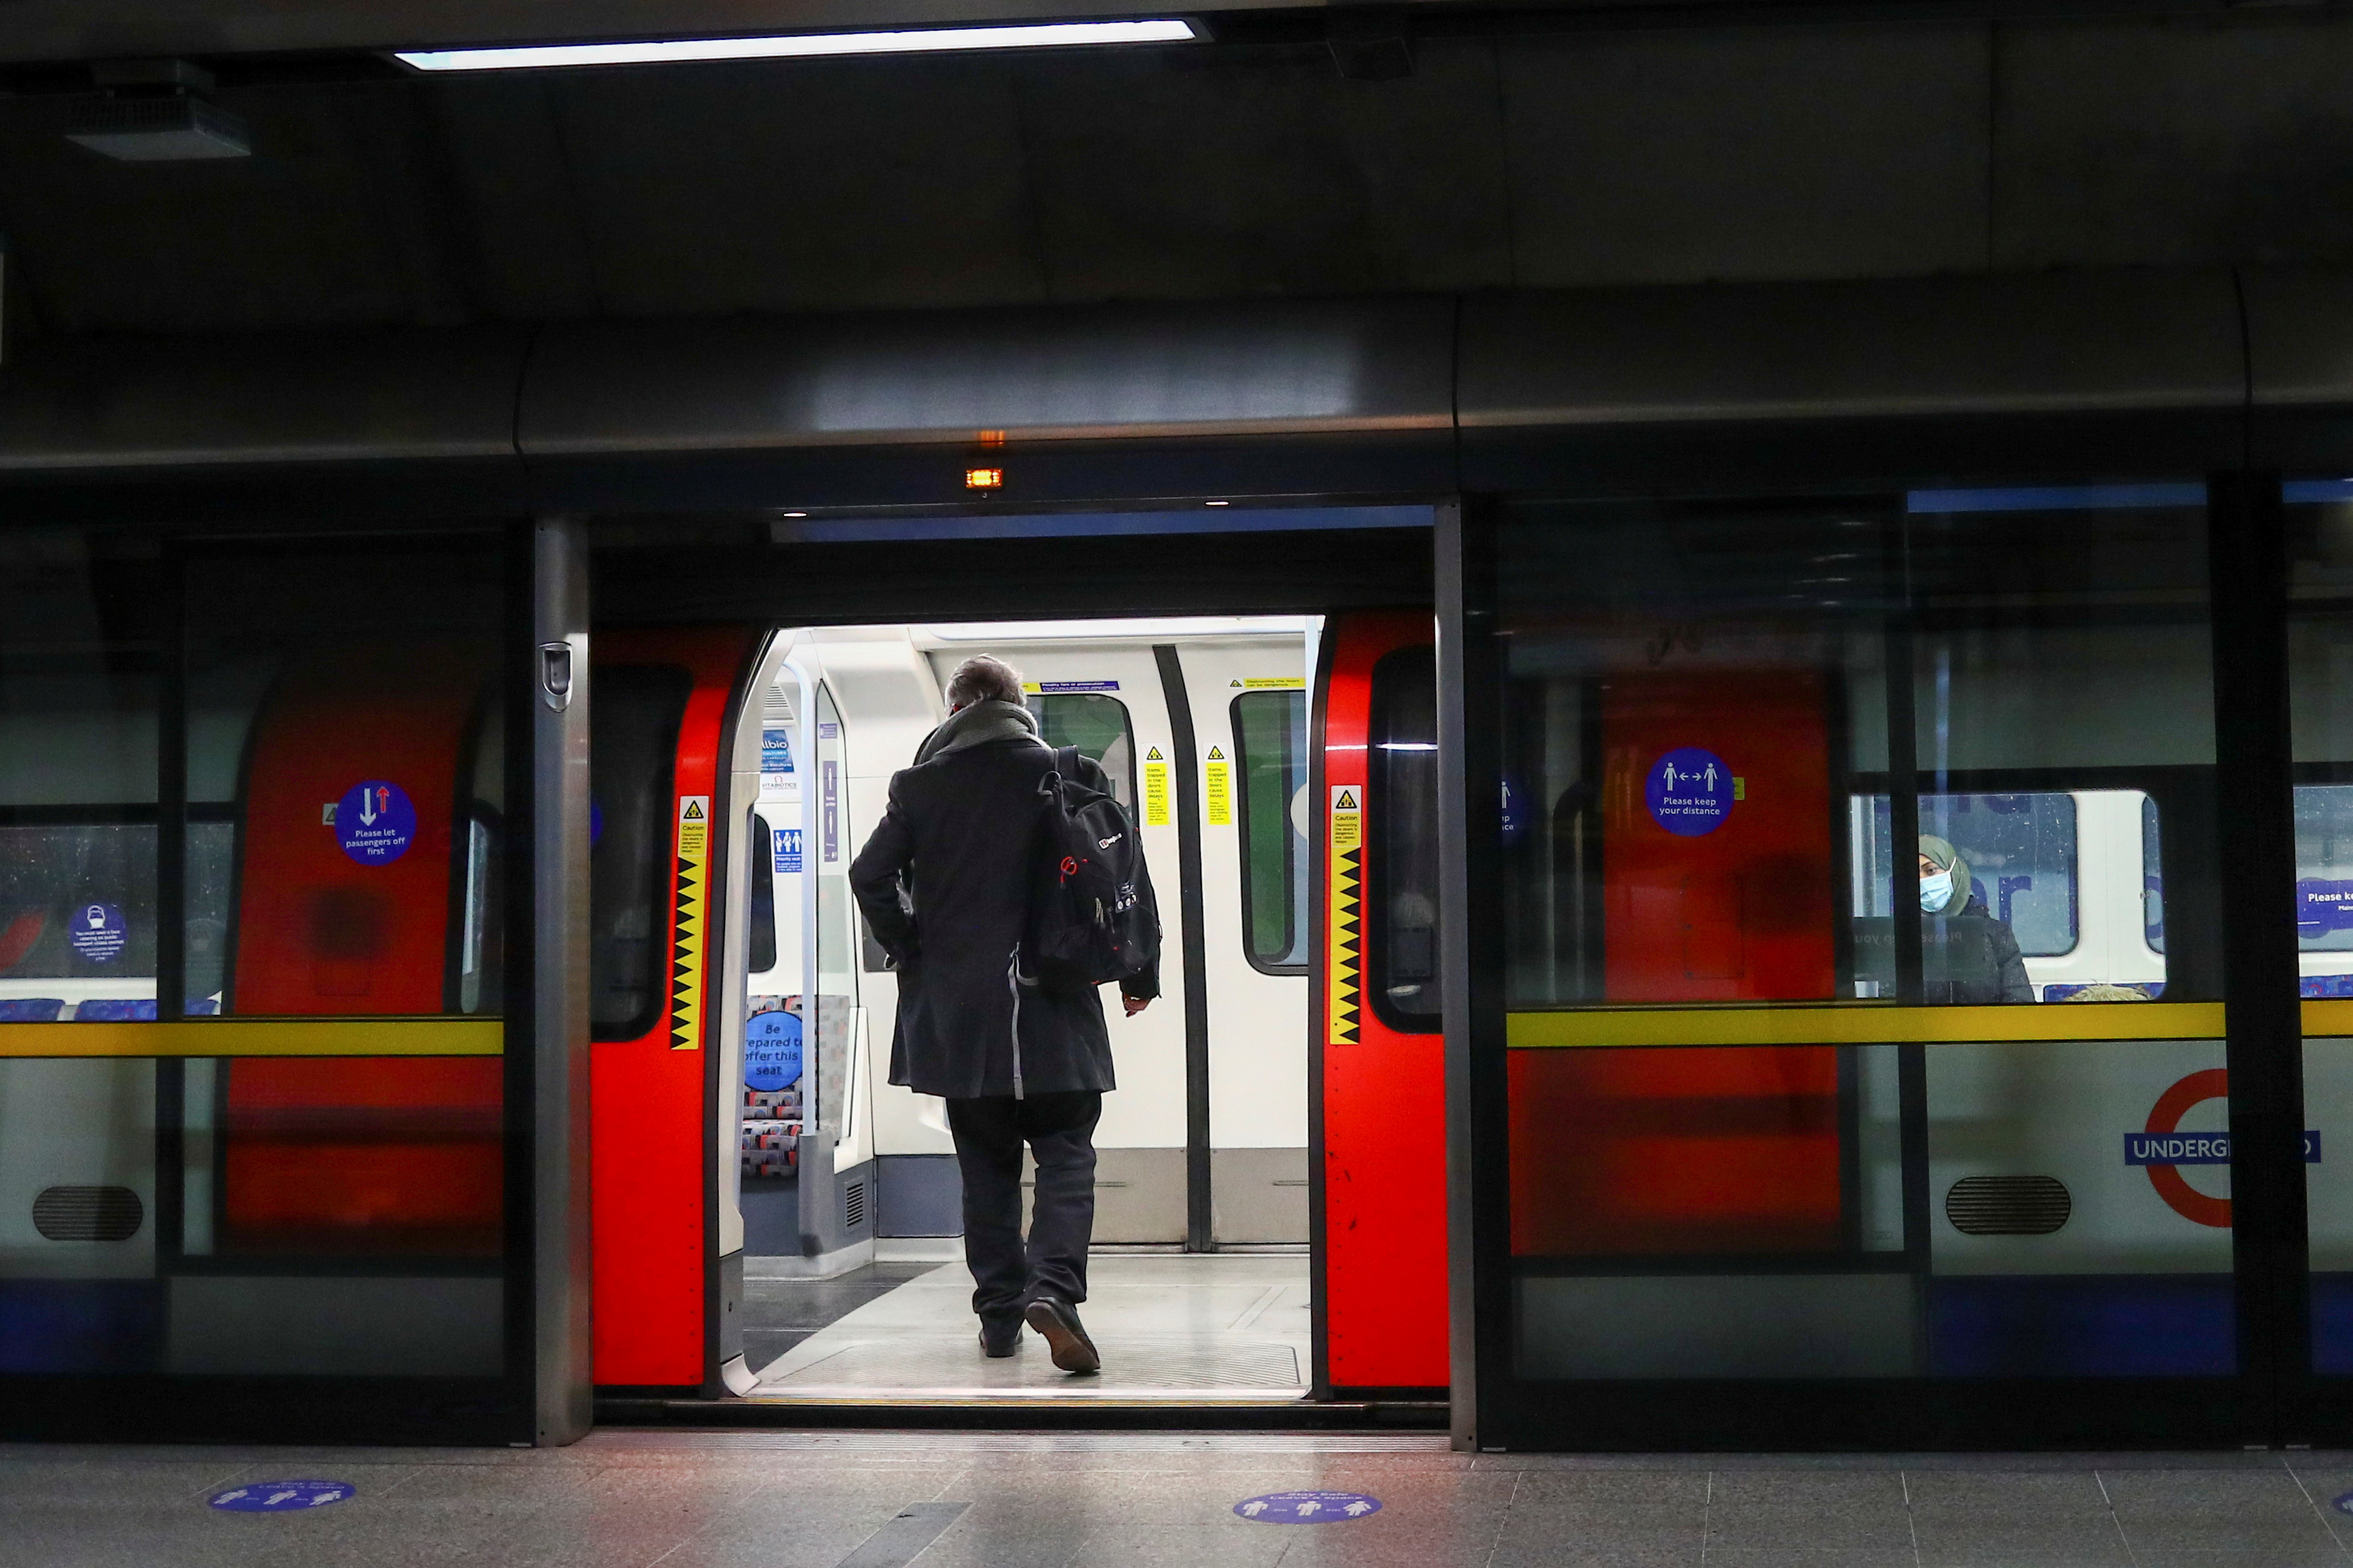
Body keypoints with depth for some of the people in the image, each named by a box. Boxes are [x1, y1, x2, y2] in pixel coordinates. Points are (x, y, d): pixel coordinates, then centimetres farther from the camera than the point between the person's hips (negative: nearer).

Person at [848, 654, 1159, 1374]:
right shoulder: (1072, 775, -1)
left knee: (986, 1166, 13)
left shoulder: (920, 783, 1)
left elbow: (870, 874, -2)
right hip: (1050, 1007, -1)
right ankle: (1052, 1287, -18)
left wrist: (914, 954, 9)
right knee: (1066, 1155, 4)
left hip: (954, 1009, 2)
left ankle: (999, 1314, 14)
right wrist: (1140, 976, 8)